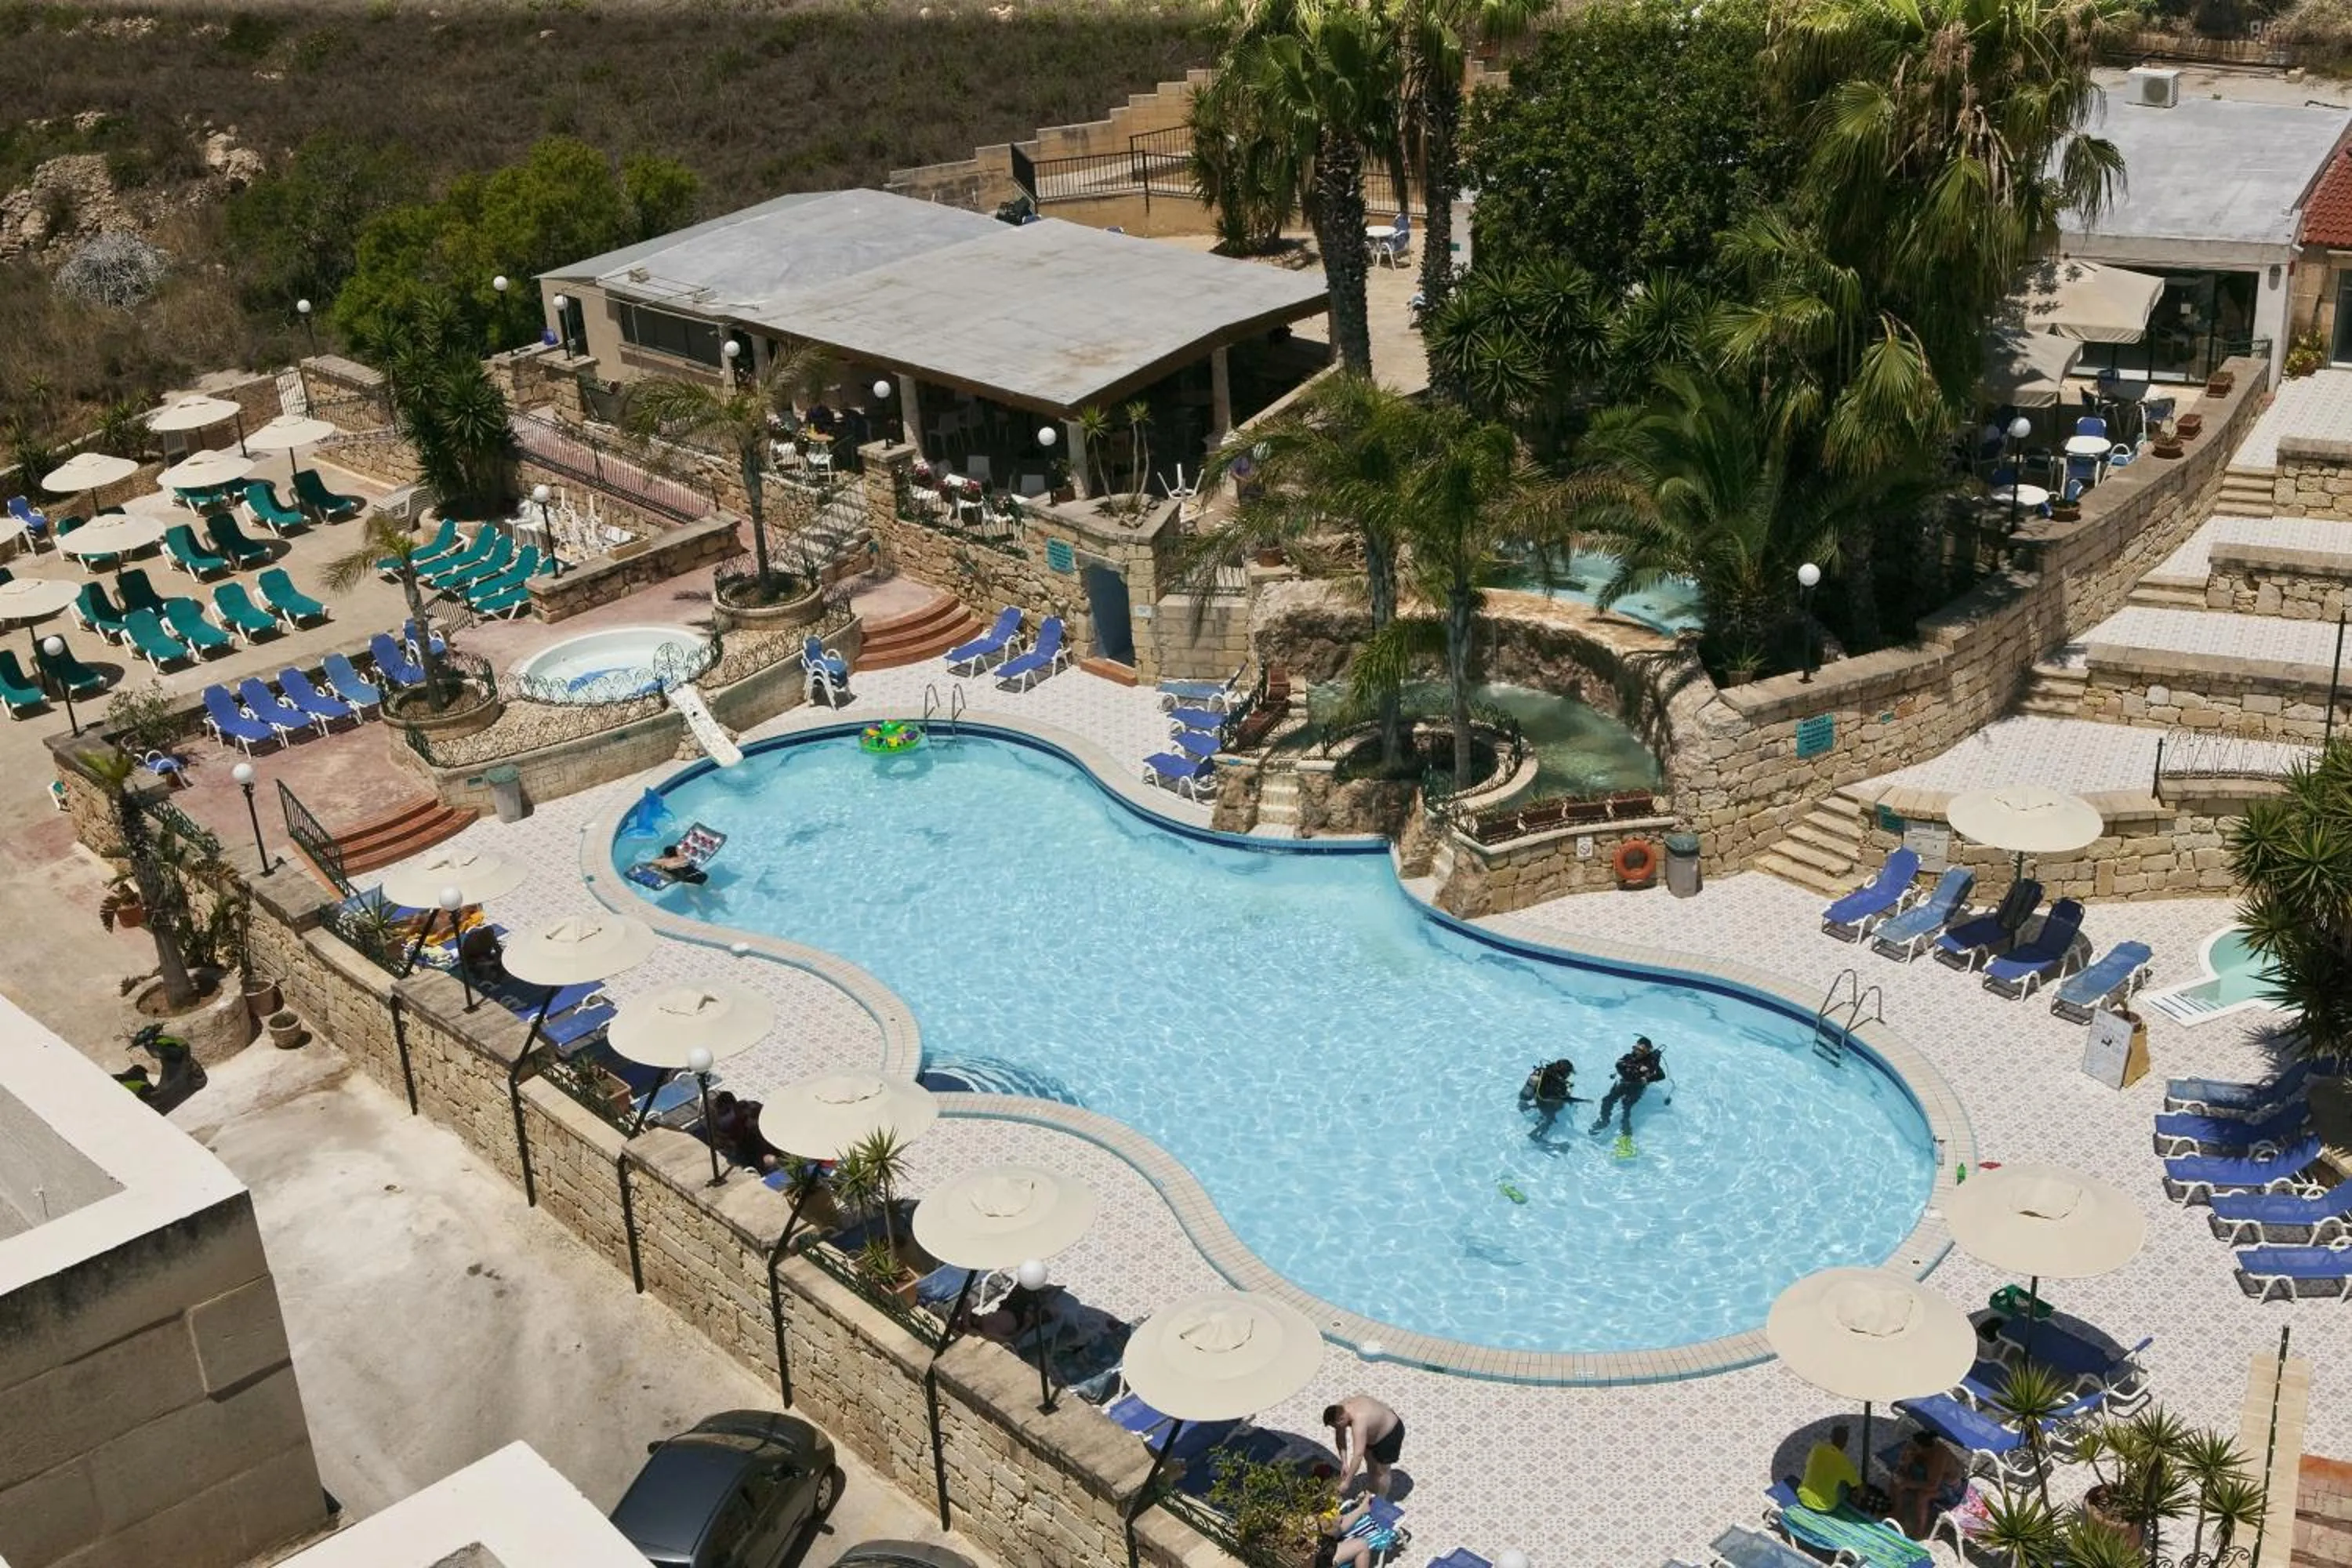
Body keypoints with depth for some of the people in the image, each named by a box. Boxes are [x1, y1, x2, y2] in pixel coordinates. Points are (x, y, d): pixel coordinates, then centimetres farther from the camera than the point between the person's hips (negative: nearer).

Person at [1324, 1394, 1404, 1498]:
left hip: (1390, 1434, -8)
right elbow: (1340, 1436, -6)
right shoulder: (1340, 1409, -18)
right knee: (1370, 1464, 22)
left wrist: (1346, 1483, -37)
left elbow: (1358, 1455, -42)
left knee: (1381, 1471, 9)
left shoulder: (1359, 1422, -42)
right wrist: (1344, 1463, -11)